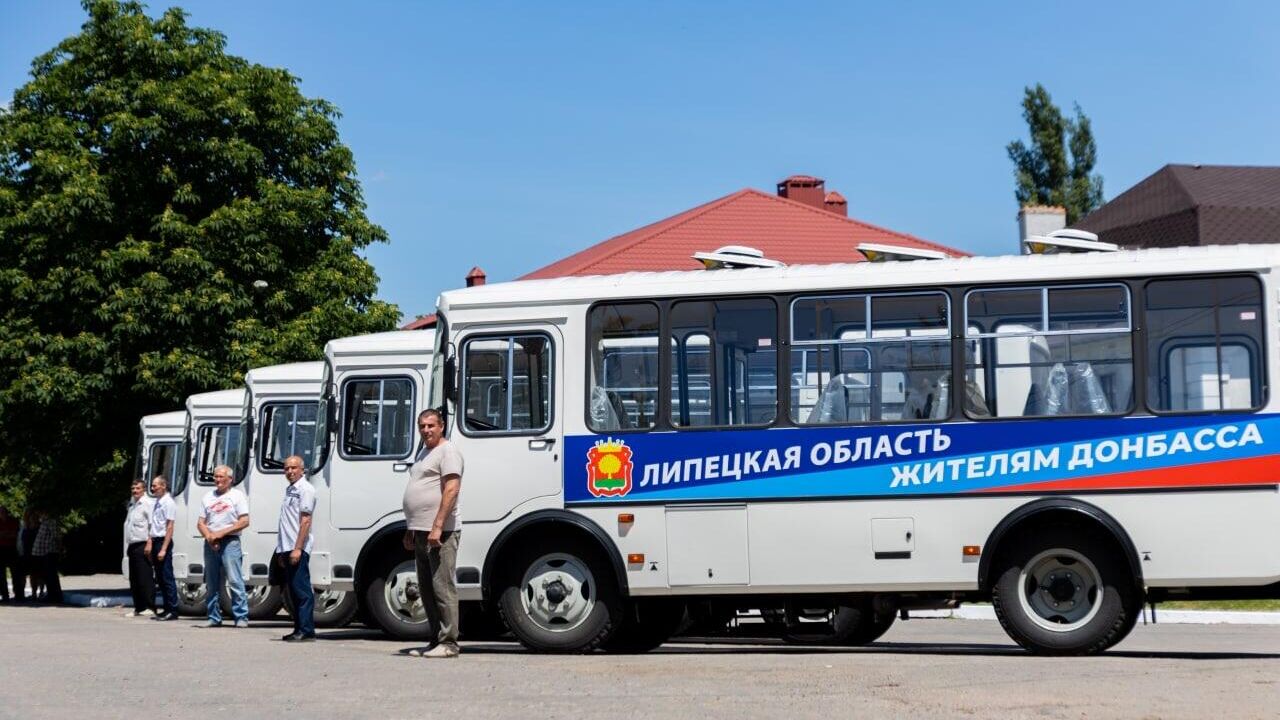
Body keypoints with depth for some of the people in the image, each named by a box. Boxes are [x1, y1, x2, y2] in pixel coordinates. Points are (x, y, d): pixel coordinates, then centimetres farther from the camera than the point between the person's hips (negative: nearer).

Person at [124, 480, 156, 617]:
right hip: (132, 546, 9)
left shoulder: (148, 503, -6)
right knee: (134, 580, 9)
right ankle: (139, 608, 14)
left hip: (142, 546, -9)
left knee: (145, 578, -9)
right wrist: (127, 547, 16)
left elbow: (152, 525, -14)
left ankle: (150, 607, -8)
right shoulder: (132, 504, 21)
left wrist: (149, 543, -21)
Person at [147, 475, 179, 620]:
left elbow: (169, 528, -16)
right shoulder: (157, 502, 15)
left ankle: (172, 610, -4)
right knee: (160, 578, 10)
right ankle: (167, 609, 15)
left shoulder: (168, 503, -12)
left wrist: (163, 549, -20)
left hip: (164, 541, -9)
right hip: (156, 541, 9)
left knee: (167, 578, -6)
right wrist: (149, 543, 15)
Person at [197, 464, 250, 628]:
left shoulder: (237, 495, 2)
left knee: (235, 581, -11)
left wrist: (221, 533, -12)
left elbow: (244, 521, -7)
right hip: (210, 544, 5)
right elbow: (200, 523, 13)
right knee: (212, 583, 8)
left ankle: (241, 617, -11)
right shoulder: (208, 497, 16)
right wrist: (209, 536, -8)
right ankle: (214, 617, 14)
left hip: (229, 542, -5)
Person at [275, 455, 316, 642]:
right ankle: (299, 629, 14)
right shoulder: (290, 489, 19)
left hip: (298, 549, -9)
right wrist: (281, 551, 20)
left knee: (302, 589, -10)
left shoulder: (305, 489, -8)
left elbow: (305, 521, -15)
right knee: (294, 591, 10)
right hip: (287, 548, 9)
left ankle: (306, 630, -10)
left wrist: (297, 548, -21)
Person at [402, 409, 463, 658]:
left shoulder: (448, 452, -7)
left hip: (439, 533, -10)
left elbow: (452, 489, -18)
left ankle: (448, 642, -8)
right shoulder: (423, 452, 22)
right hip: (421, 532, 10)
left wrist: (437, 527, -24)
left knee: (442, 587, -10)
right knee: (427, 589, 11)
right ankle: (437, 639, 17)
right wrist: (410, 530, 23)